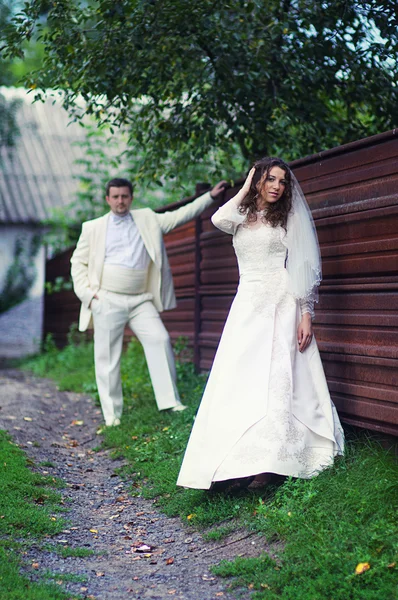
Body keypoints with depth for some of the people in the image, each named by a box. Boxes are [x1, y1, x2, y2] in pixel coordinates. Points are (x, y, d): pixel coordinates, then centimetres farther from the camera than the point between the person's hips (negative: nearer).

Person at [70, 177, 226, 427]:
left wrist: (210, 196, 8)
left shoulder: (147, 220, 12)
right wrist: (86, 292, -2)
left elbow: (178, 216, 13)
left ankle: (170, 401, -10)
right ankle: (112, 415, 9)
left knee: (160, 340, -15)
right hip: (107, 301, -1)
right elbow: (78, 262, 11)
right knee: (107, 358, 0)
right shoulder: (93, 228, 8)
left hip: (141, 300, 1)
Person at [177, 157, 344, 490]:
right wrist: (246, 189, 3)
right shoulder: (242, 219, 15)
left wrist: (307, 315, -8)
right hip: (246, 304, 4)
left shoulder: (289, 219, 5)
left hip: (280, 305, -4)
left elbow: (305, 269, 0)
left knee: (274, 379, -8)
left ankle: (268, 460, -8)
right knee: (238, 379, -4)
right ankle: (243, 459, -1)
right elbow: (218, 219, -10)